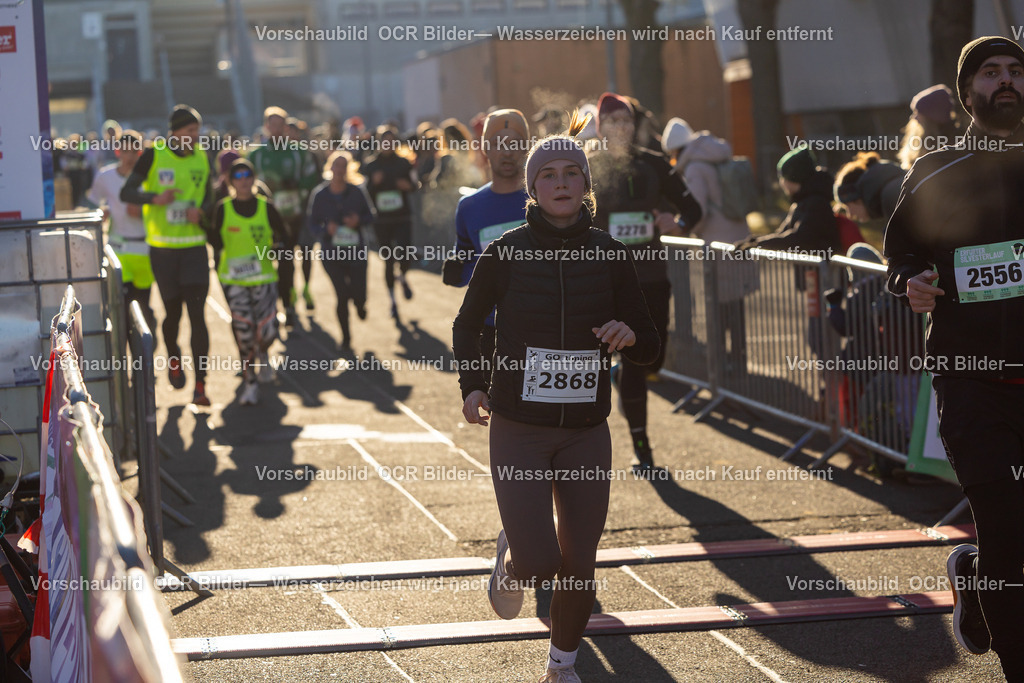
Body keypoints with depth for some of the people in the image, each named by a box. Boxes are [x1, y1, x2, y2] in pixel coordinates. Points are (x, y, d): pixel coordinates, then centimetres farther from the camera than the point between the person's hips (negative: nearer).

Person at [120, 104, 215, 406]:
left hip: (194, 247, 2)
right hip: (162, 247, -1)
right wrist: (155, 198, -24)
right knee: (172, 312, 7)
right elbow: (126, 192, -6)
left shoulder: (202, 158, 6)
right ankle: (173, 359, 39)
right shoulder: (153, 155, -4)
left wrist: (201, 211, -7)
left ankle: (200, 385, -8)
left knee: (197, 314, -7)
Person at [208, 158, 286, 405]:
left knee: (266, 330, -11)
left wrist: (276, 247, -9)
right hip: (234, 280, -1)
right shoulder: (223, 209, 1)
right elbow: (215, 240, 9)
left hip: (264, 277, 1)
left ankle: (262, 352, 27)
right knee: (243, 332, -7)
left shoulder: (266, 207, 3)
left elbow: (282, 235, 10)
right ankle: (250, 382, 8)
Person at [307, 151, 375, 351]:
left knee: (359, 294, -4)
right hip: (331, 252, -1)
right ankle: (346, 337, 17)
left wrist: (358, 220, -15)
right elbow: (313, 225, 1)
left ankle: (359, 304, 37)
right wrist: (326, 229, -20)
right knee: (342, 296, -3)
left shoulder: (356, 192, -1)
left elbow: (370, 217, 7)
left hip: (356, 250, 1)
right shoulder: (320, 195, -3)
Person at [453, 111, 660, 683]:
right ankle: (512, 561, 24)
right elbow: (468, 325, 10)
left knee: (580, 565, 6)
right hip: (518, 428, -2)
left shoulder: (611, 255, -1)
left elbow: (651, 349, 5)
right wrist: (472, 384, -5)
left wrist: (630, 335, -17)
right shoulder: (506, 252, -6)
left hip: (586, 431, 2)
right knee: (539, 561, -14)